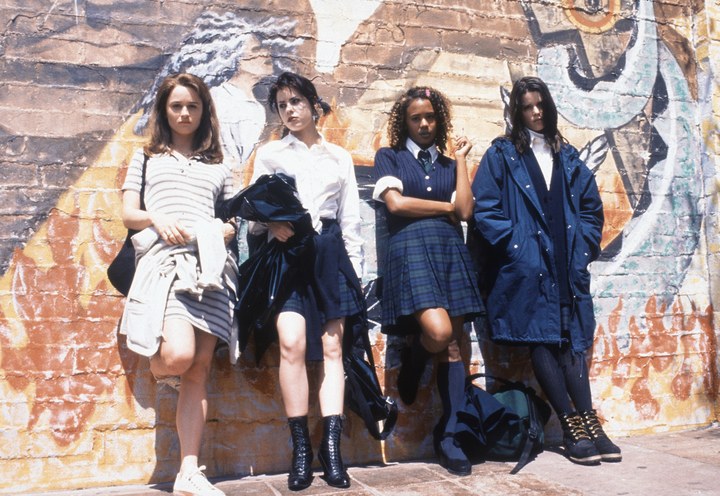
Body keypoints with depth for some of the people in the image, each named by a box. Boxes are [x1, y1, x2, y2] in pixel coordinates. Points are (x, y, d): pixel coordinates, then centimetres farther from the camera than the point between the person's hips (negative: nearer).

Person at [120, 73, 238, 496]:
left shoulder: (219, 166, 21)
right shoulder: (146, 158, 19)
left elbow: (233, 222, 18)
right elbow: (129, 214, 10)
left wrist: (224, 231, -5)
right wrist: (156, 219, -11)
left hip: (212, 264, 2)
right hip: (165, 259, -2)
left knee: (199, 368, -3)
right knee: (178, 355, -23)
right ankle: (157, 364, 16)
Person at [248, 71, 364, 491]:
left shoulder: (340, 157, 16)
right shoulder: (270, 154, 13)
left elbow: (351, 219, 13)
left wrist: (355, 269, 6)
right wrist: (272, 224, -16)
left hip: (330, 253, 2)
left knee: (332, 348, -3)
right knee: (293, 343, -18)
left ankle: (332, 449, 0)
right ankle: (301, 448, -6)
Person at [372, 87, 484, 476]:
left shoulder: (449, 164, 20)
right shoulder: (389, 157, 11)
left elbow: (465, 211, 5)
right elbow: (396, 203, -5)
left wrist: (461, 158, 8)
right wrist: (445, 207, 3)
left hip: (451, 252, 4)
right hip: (411, 250, -4)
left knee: (453, 345, -1)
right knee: (438, 331, -25)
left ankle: (448, 437, 7)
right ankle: (411, 360, 12)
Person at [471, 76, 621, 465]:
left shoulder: (567, 158, 17)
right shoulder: (501, 154, 4)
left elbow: (591, 207, 19)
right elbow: (484, 208, -5)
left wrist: (584, 247, 6)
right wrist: (514, 243, -11)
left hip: (567, 265, 4)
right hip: (526, 265, -4)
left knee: (571, 339, 2)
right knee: (541, 339, -5)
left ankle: (588, 425, 5)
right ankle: (572, 427, 2)